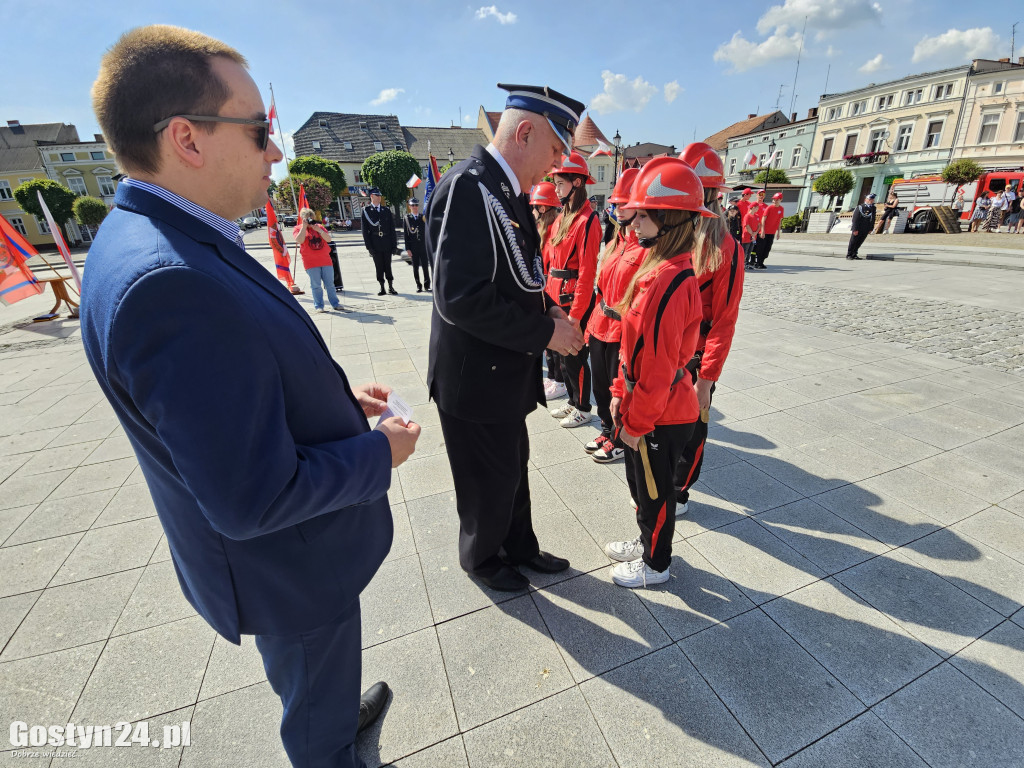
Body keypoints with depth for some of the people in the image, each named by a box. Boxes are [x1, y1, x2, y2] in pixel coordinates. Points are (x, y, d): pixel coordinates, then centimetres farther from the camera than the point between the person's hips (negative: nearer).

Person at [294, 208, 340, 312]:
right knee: (316, 285, -3)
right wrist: (304, 226, -10)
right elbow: (299, 240, -14)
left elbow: (329, 239, 2)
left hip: (325, 261, 3)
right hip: (311, 263, -3)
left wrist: (319, 230, -11)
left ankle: (335, 304, 10)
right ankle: (318, 306, 3)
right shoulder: (298, 229, 6)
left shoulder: (319, 227, 13)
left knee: (330, 284, 4)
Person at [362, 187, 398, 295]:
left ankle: (391, 287, 12)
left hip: (387, 244, 1)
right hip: (375, 245, -1)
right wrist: (369, 246, -8)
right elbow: (365, 230, 0)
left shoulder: (386, 210, 11)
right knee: (379, 267, 3)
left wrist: (394, 244, 3)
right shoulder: (366, 210, 4)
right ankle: (382, 288, 10)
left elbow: (392, 228, 10)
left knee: (388, 266, 5)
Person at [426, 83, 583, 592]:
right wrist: (545, 333, -21)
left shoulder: (507, 191, 11)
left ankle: (519, 547, 47)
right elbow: (460, 297, -28)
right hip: (475, 378, -9)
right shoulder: (468, 187, -20)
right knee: (490, 482, 11)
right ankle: (480, 557, 40)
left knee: (514, 469, 23)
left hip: (507, 372, 9)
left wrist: (547, 311, 1)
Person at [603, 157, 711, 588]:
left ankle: (656, 565, 37)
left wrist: (637, 423, -17)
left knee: (654, 491, 12)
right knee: (641, 483, 25)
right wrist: (621, 392, 12)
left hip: (661, 417, -9)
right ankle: (648, 543, 48)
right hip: (644, 406, 9)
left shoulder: (668, 281, -26)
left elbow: (659, 365, -26)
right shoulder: (659, 268, 6)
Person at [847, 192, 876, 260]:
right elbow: (855, 219, -14)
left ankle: (854, 254, 16)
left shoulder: (873, 208, 8)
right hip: (857, 229, -5)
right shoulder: (860, 207, -11)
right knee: (853, 242, 2)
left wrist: (871, 229, 9)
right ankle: (849, 255, 10)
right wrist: (855, 229, -17)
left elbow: (873, 219, 13)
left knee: (859, 242, 8)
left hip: (865, 230, 5)